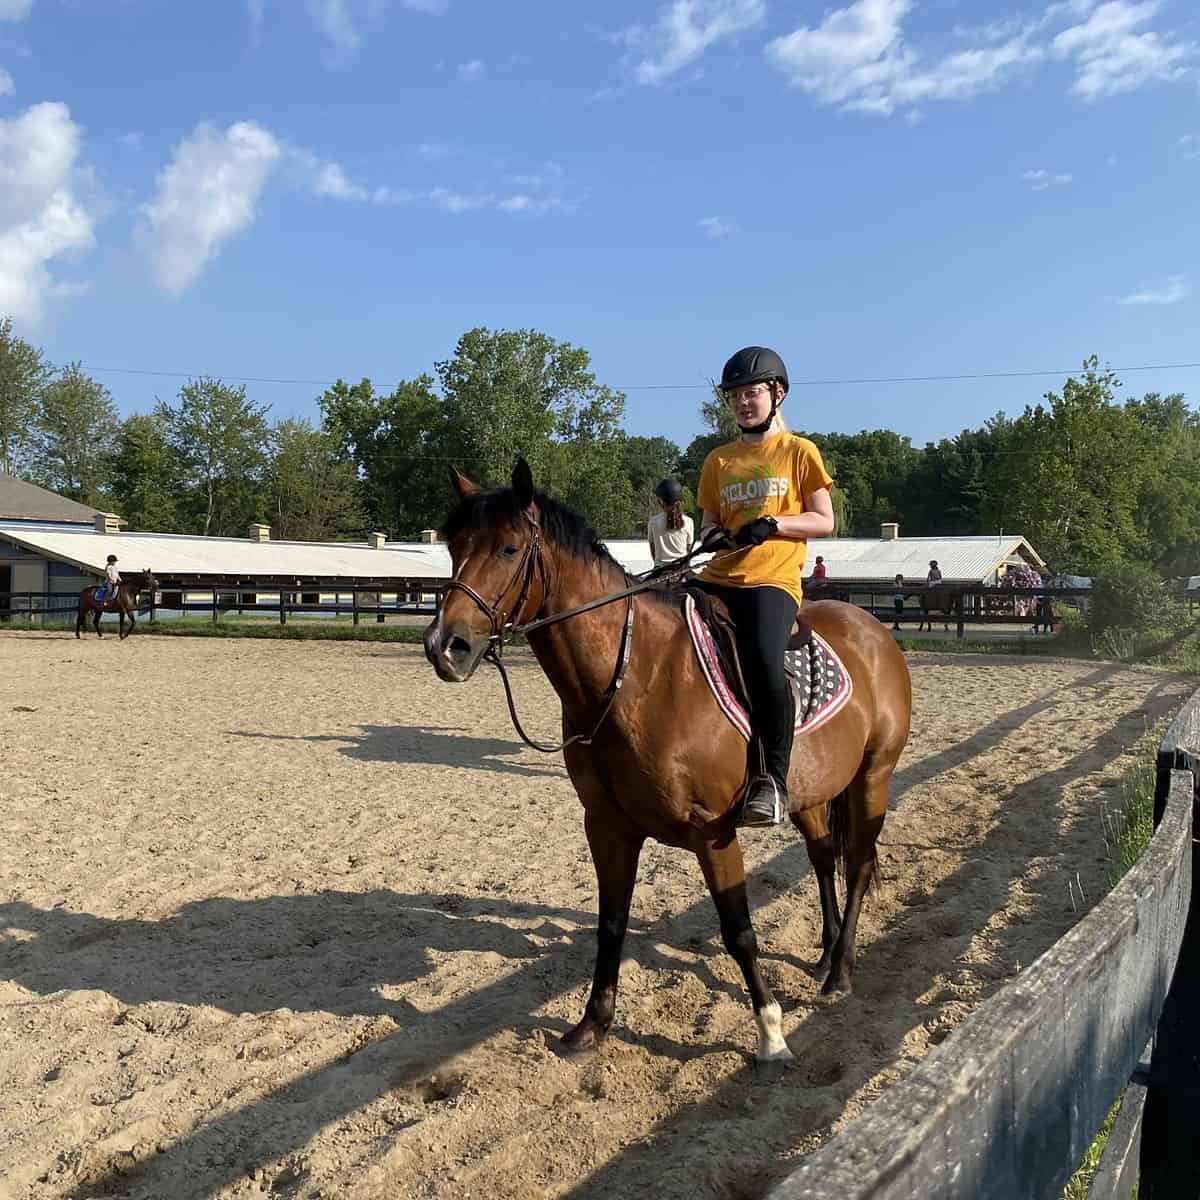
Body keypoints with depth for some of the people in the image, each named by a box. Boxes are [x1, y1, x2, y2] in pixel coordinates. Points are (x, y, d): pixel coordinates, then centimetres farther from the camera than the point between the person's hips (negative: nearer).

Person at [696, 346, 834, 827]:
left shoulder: (799, 452, 8)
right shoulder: (718, 461, 19)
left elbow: (824, 521, 4)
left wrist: (772, 524, -12)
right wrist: (711, 534, -3)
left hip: (773, 580, -5)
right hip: (718, 578, 5)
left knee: (763, 660, -32)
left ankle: (772, 778, -19)